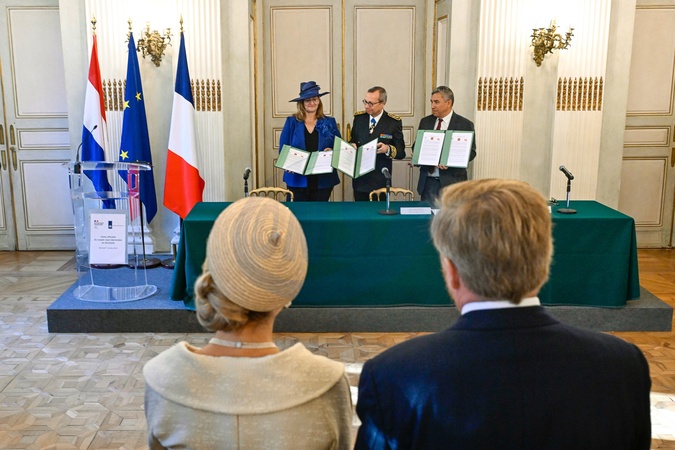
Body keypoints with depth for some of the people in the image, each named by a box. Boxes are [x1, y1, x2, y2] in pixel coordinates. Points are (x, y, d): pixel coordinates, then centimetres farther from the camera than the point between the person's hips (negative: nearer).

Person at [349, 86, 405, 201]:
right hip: (359, 181, 3)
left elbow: (401, 153, -4)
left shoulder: (394, 122, -5)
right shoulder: (359, 118, 5)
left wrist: (388, 149, -24)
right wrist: (352, 145, -7)